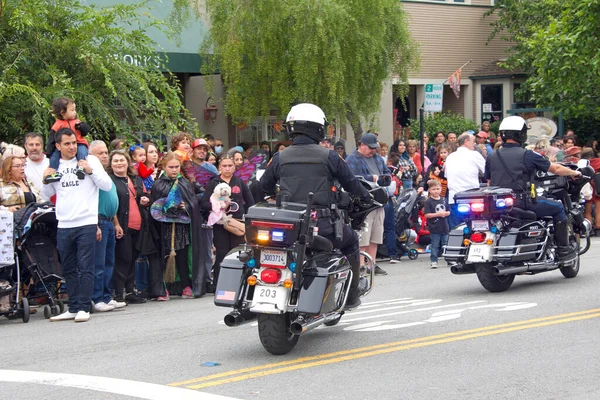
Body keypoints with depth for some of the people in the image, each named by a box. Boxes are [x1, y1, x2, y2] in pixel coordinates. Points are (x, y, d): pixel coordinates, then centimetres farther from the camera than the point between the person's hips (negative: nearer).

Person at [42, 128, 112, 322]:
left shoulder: (89, 160, 2)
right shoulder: (54, 165, 11)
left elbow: (108, 185, -3)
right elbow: (48, 194, 20)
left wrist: (91, 171, -15)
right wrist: (46, 180, 1)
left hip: (86, 223, -4)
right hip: (64, 225, 4)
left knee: (85, 268, -5)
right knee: (69, 269, 10)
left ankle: (84, 308, -1)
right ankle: (73, 308, 18)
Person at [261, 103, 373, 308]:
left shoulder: (279, 157, 4)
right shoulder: (329, 156, -1)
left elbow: (265, 186, 17)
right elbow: (350, 182, 9)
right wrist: (366, 197, 29)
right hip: (321, 225, -2)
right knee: (350, 240, 25)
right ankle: (351, 294, 29)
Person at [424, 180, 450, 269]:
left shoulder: (444, 200, 7)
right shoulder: (429, 201, -9)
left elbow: (448, 211, 14)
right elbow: (426, 215, -14)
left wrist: (445, 213, -10)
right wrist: (438, 214, -19)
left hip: (444, 226, 4)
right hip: (434, 228, -4)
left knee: (445, 244, 14)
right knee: (435, 245, 0)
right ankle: (434, 261, 7)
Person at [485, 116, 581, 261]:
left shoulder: (492, 157, 8)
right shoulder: (527, 155, -6)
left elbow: (489, 183, 15)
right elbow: (555, 169, 1)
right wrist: (575, 173, 18)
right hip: (522, 202, -6)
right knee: (558, 208, 12)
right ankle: (563, 250, 12)